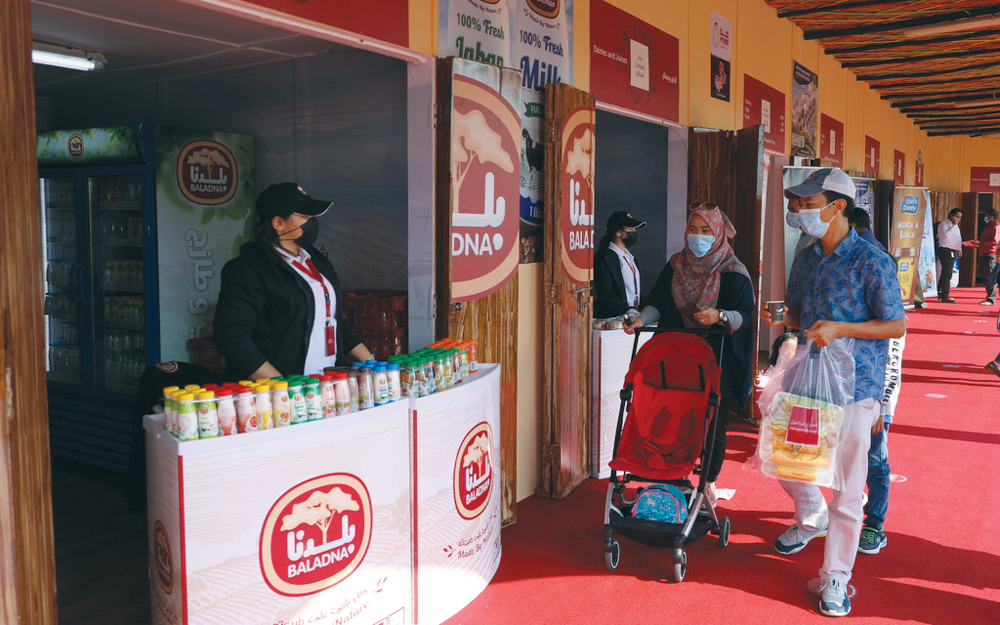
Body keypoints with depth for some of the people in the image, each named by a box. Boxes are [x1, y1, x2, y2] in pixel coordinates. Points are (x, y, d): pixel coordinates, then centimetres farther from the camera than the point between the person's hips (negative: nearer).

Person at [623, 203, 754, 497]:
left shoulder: (733, 272, -4)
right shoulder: (676, 265, 8)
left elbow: (745, 315, -10)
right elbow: (658, 302, 8)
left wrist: (720, 316, -29)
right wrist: (642, 319, -11)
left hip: (717, 360, -3)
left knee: (713, 424, 5)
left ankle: (709, 481, 23)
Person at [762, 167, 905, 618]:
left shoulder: (872, 262, -12)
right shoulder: (805, 260, 8)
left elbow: (896, 325, -10)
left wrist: (840, 329, -22)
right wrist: (780, 320, -5)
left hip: (853, 385, -6)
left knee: (846, 486, 0)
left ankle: (835, 578, 15)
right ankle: (813, 517, 45)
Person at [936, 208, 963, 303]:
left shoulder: (954, 225, 21)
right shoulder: (944, 223, -9)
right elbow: (947, 234, -25)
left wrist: (959, 248, 22)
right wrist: (954, 225, -19)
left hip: (953, 252, 10)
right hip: (946, 251, -10)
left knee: (945, 274, 11)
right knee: (947, 274, -12)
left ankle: (940, 294, 16)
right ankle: (945, 296, -13)